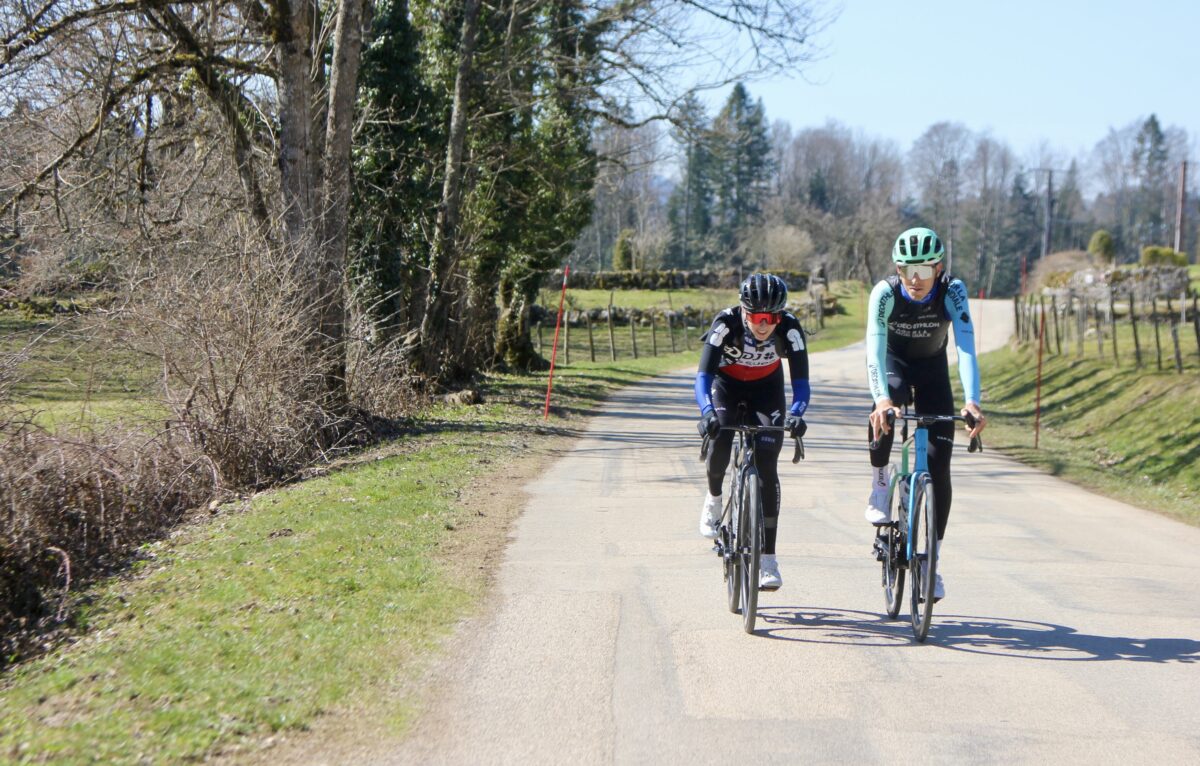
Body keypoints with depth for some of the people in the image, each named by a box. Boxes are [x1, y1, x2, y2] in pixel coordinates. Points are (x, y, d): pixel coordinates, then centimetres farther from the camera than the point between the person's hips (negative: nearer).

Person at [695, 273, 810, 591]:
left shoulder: (790, 328, -30)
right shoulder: (726, 323, -33)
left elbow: (801, 380, -32)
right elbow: (703, 375, -39)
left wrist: (795, 413, -52)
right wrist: (707, 411, -57)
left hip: (766, 386, 0)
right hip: (727, 382, 0)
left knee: (767, 466, -12)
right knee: (720, 437, -27)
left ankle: (767, 559, -8)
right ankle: (714, 498, 8)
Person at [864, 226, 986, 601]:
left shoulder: (953, 291, -29)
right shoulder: (885, 293, -29)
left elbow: (966, 346, -38)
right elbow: (875, 347, -39)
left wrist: (972, 401, -53)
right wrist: (881, 398, -56)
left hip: (932, 367, 1)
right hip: (894, 362, -1)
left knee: (939, 463, -8)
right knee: (885, 411, -38)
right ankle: (879, 484, -11)